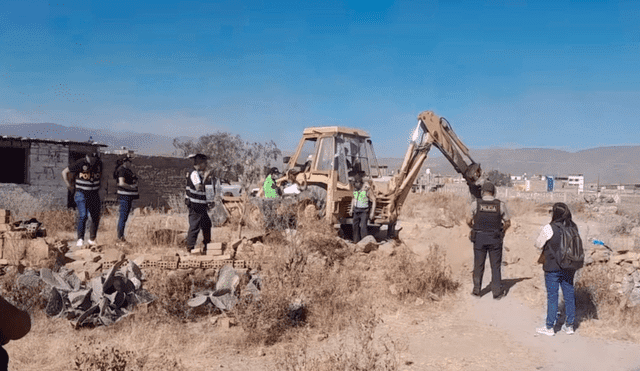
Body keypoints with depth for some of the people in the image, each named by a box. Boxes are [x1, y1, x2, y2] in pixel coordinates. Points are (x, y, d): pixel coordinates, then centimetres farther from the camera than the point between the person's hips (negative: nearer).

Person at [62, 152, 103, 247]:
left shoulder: (99, 163, -4)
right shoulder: (80, 163, -17)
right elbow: (64, 172, -4)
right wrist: (69, 186, -5)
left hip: (94, 195, 4)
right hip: (81, 194, -4)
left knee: (96, 217, 5)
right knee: (83, 215, -20)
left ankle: (92, 239, 19)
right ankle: (80, 239, -11)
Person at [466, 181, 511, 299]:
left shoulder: (476, 203, -7)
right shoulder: (500, 204, -5)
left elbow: (469, 221, -3)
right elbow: (508, 223, 3)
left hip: (479, 238, 0)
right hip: (495, 240, 0)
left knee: (478, 265, 11)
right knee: (495, 266, 9)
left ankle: (476, 290, 18)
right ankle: (497, 292, 12)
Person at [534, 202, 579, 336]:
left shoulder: (549, 228, -17)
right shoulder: (573, 227, 1)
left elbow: (538, 245, -7)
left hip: (553, 267, -5)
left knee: (552, 296, 3)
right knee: (569, 295, 13)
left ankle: (549, 327, 10)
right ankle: (569, 325, 23)